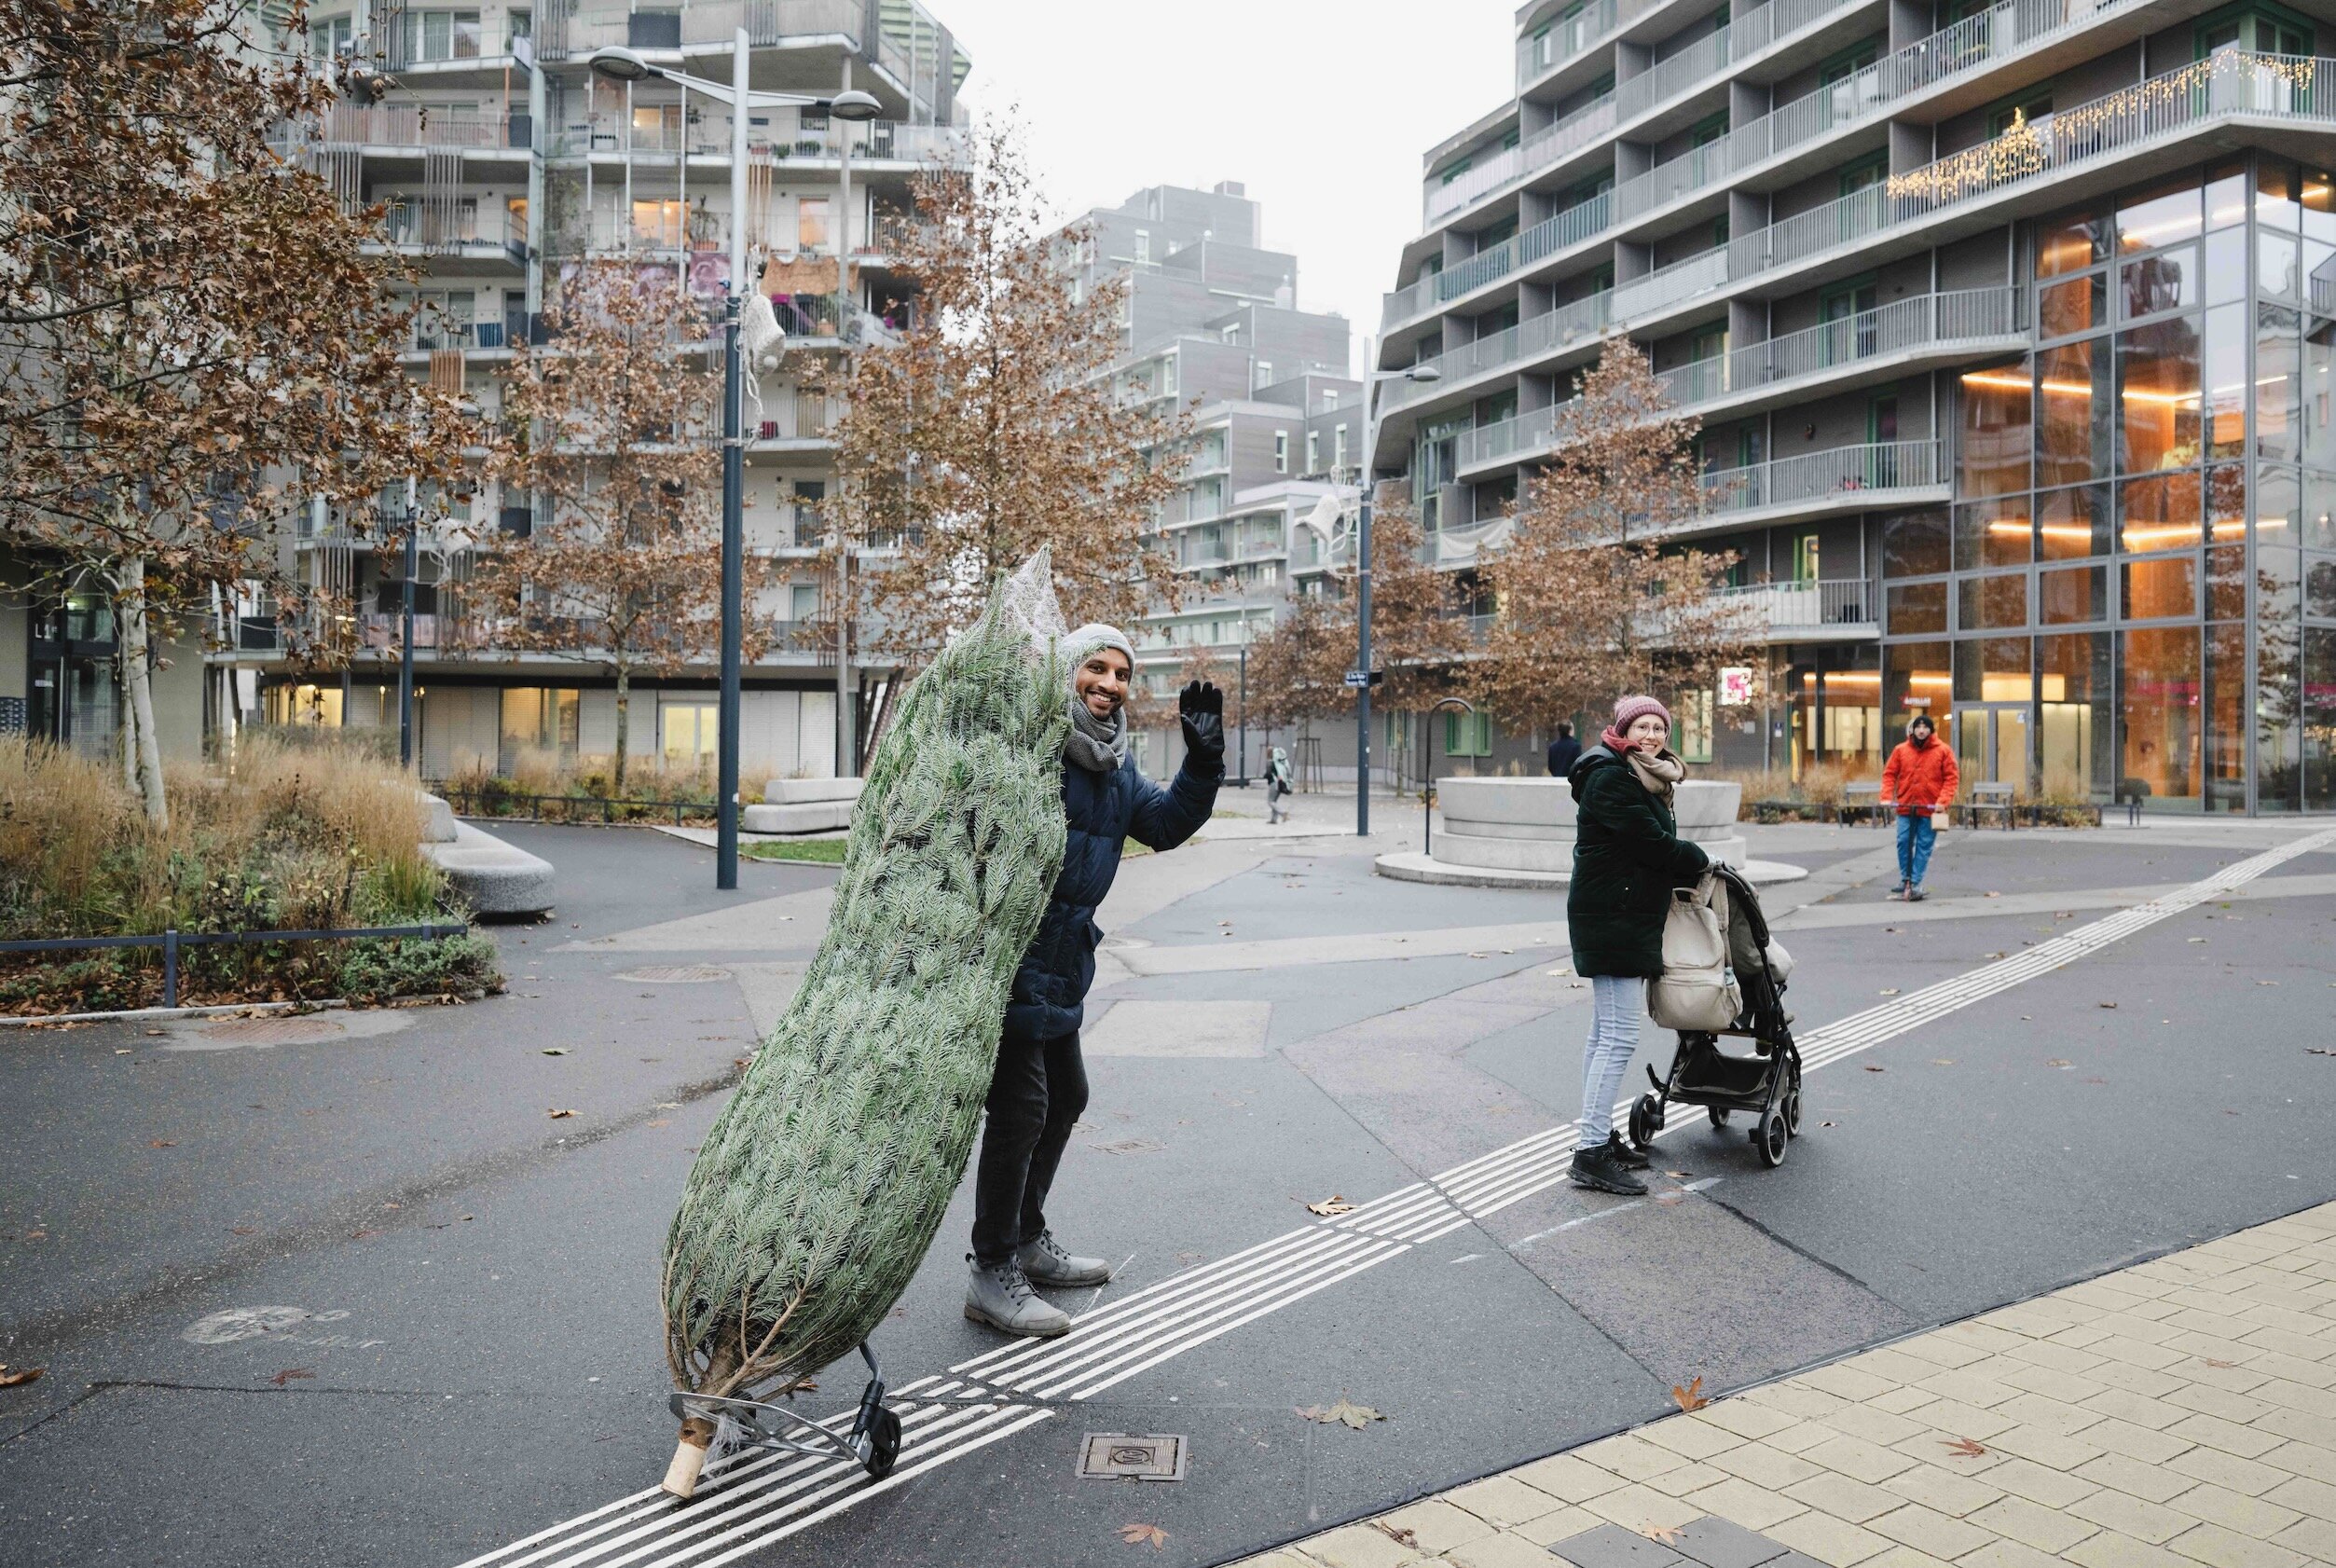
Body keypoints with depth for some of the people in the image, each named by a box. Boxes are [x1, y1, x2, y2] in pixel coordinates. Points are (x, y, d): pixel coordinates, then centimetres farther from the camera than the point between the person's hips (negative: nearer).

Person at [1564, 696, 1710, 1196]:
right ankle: (1591, 1153, -8)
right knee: (1618, 1036, -11)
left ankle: (1598, 1136, 22)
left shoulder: (1644, 779, 18)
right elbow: (1652, 842, -16)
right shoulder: (1610, 777, -13)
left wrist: (1688, 872, 4)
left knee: (1605, 1033, 14)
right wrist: (1700, 862, -2)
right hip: (1611, 919, -11)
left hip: (1630, 919, 11)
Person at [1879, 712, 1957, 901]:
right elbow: (1889, 774, 8)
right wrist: (1887, 797, -5)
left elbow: (1951, 778, -1)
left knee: (1924, 847, 0)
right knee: (1903, 843, 1)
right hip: (1905, 807, 2)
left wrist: (1942, 801, -11)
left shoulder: (1942, 750, -1)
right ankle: (1905, 880, 15)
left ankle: (1915, 884, 5)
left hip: (1930, 808, -2)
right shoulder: (1901, 750, 4)